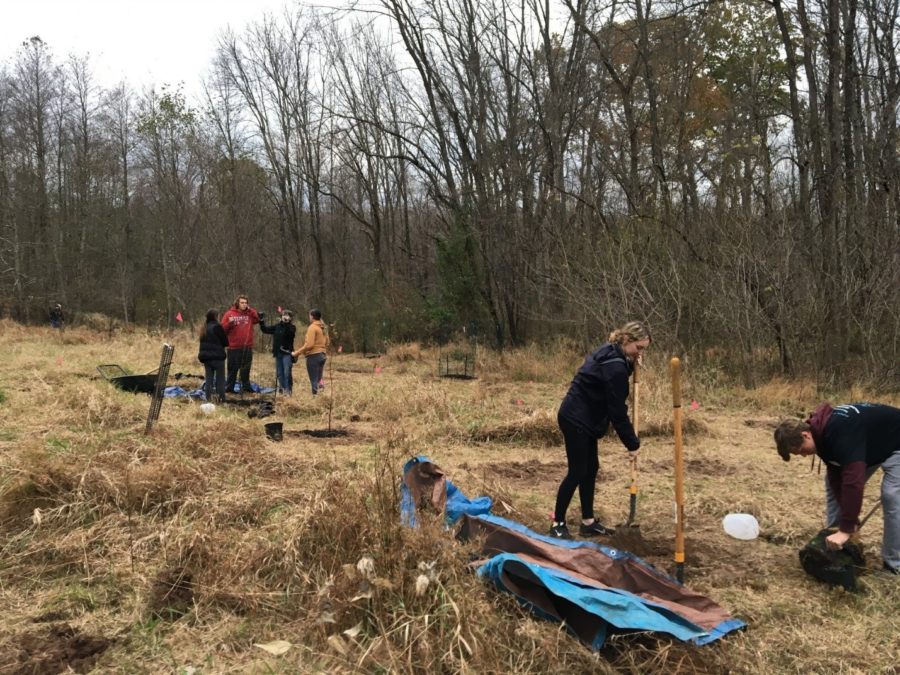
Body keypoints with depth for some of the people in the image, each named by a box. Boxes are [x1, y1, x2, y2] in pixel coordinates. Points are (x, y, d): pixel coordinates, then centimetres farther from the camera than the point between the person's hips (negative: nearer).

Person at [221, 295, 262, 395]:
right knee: (232, 369, 4)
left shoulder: (250, 314, 8)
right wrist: (229, 323, -19)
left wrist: (250, 310, -8)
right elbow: (223, 328, -2)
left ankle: (246, 386, 22)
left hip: (247, 347, 3)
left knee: (246, 369, 12)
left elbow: (258, 318, -6)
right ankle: (229, 387, 11)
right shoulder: (229, 314, 0)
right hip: (233, 347, -3)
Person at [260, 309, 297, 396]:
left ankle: (288, 390, -5)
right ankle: (282, 389, 19)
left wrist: (286, 323, -34)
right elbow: (265, 329, 13)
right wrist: (261, 321, 1)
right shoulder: (277, 326, 10)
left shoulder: (292, 327, -4)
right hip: (278, 353, 6)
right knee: (279, 373, 10)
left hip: (287, 353, -5)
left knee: (287, 372, -10)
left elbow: (289, 333, -25)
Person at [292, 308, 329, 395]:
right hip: (322, 355, 8)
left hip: (313, 356, -8)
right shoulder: (323, 328, 12)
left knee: (314, 381, -5)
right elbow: (326, 344, 17)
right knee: (318, 379, 13)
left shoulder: (312, 327, -12)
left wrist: (297, 353, -13)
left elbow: (309, 345, -19)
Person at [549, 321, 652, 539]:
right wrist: (632, 443, -12)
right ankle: (557, 524, 6)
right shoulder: (614, 366, -23)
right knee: (577, 471, -4)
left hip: (582, 418, 10)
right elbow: (617, 411, -20)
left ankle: (588, 522, 20)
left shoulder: (610, 353, 6)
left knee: (591, 468, 12)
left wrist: (632, 364, 6)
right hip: (576, 419, -10)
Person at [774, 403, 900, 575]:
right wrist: (850, 520, -14)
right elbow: (837, 476, -8)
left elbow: (853, 479, -44)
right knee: (833, 483, 6)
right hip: (870, 446, 9)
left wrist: (846, 529, -40)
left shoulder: (840, 432, -40)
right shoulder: (821, 431, -11)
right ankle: (833, 543, 16)